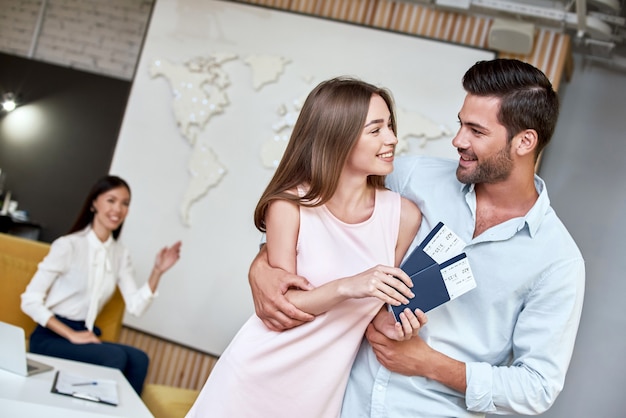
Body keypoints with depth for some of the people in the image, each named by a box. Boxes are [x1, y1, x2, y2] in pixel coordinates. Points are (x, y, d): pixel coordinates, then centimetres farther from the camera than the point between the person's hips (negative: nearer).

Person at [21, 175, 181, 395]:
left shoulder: (120, 253, 9)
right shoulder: (68, 246, -9)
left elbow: (136, 306, 2)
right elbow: (30, 301, -13)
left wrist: (157, 271, -10)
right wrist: (72, 335, -18)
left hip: (85, 336, 5)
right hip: (51, 337, -5)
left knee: (138, 359, -24)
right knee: (116, 356, -30)